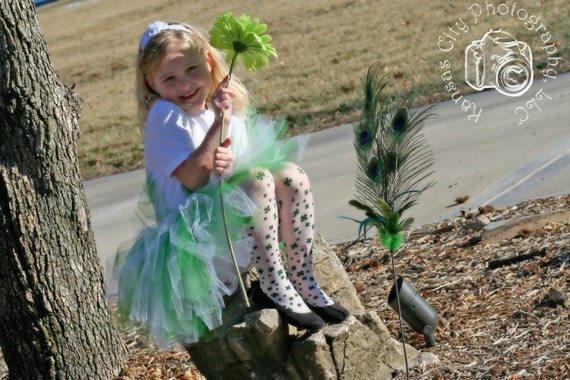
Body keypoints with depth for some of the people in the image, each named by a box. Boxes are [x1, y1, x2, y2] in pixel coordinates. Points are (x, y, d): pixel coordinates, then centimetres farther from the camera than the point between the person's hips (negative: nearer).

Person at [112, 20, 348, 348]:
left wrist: (230, 160, -16)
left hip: (231, 213, 7)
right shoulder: (164, 117, -15)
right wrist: (220, 123, -29)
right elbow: (192, 178, -24)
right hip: (194, 222, -7)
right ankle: (272, 286, -21)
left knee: (292, 177, -14)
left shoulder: (222, 101, 6)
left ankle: (302, 279, -7)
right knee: (258, 181, -29)